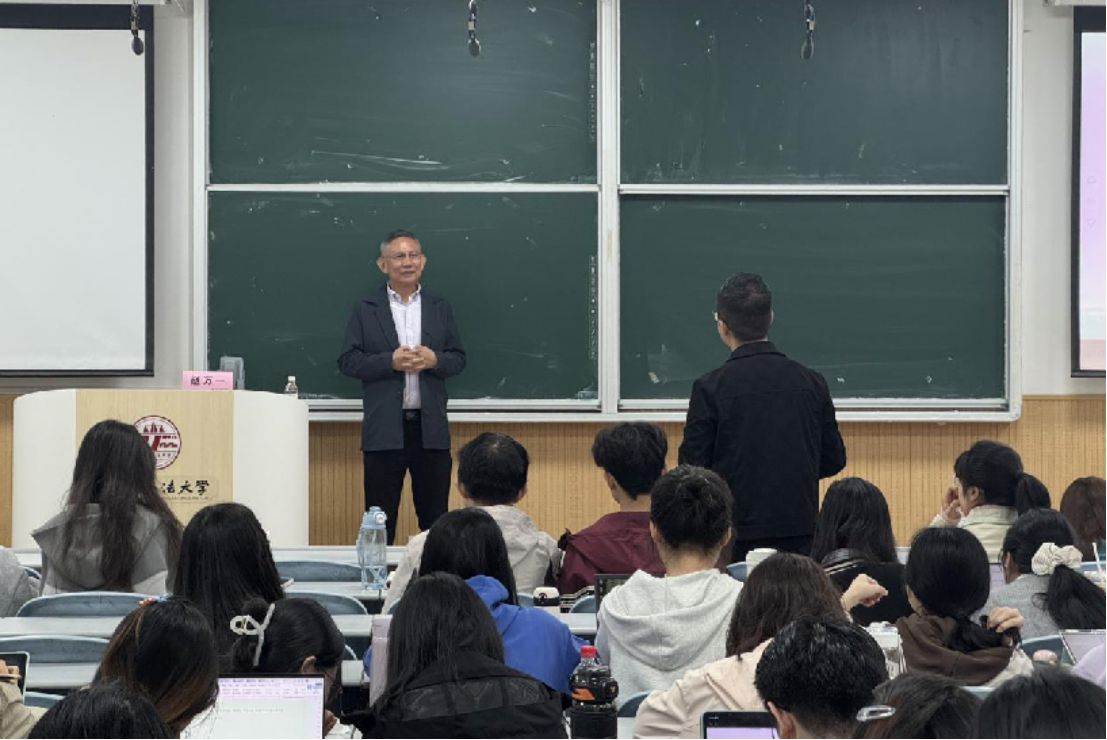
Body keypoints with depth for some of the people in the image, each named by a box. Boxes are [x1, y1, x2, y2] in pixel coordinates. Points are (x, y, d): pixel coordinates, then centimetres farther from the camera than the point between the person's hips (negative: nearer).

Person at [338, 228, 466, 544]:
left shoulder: (440, 308, 12)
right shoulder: (365, 310, 5)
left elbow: (458, 358, 10)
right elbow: (348, 361, -1)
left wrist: (434, 360, -12)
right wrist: (390, 362, -15)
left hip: (430, 427, 2)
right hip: (384, 430, -2)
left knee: (435, 518, 5)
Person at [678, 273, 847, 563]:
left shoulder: (710, 388, -8)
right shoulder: (812, 383, 3)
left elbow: (693, 465, -6)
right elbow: (834, 460, 10)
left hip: (739, 537, -3)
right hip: (801, 535, 3)